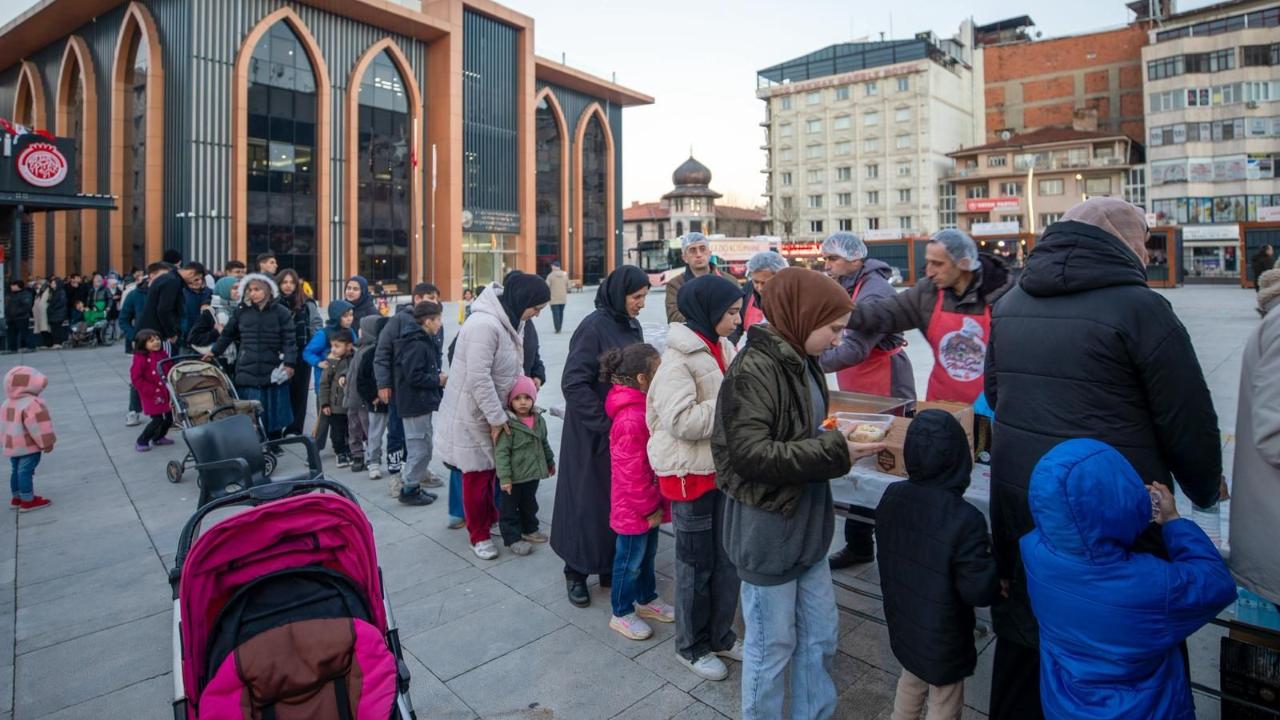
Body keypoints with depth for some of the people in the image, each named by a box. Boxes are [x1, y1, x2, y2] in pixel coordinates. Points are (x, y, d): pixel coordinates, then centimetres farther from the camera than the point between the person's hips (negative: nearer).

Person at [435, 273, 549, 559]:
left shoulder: (507, 321, 4)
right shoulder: (484, 325, -27)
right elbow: (478, 378, -28)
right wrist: (497, 418, -21)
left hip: (491, 412, 9)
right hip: (472, 416, -8)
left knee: (490, 469, 20)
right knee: (477, 475, 5)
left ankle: (490, 517, 38)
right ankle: (479, 536, 20)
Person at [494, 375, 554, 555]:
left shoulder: (539, 420, 0)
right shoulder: (508, 424, -21)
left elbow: (544, 443, 16)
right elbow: (501, 452, -21)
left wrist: (550, 462, 24)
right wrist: (504, 477, -23)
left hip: (533, 473, 7)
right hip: (514, 476, -7)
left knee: (529, 504, 23)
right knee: (509, 508, 7)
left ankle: (529, 529, 41)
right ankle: (512, 538, 20)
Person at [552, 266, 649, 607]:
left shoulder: (633, 326, 7)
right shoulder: (593, 327, -16)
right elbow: (573, 384, -19)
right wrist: (605, 423, -19)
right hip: (592, 434, -7)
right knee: (589, 500, 6)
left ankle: (613, 566, 31)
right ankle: (576, 572, 25)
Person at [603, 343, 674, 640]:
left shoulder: (645, 407, 2)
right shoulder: (631, 420, -31)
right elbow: (633, 473, -26)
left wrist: (655, 502, 15)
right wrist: (650, 508, -16)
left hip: (650, 501, 9)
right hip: (634, 507, -9)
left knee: (648, 552, 24)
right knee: (631, 560, 9)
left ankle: (647, 599, 43)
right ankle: (622, 614, 27)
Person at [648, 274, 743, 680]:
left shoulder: (723, 348, 4)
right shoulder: (678, 359, -19)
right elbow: (682, 421, -26)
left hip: (723, 467, 7)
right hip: (689, 472, -7)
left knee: (727, 558, 18)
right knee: (696, 563, 9)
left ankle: (720, 635, 38)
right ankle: (691, 646, 31)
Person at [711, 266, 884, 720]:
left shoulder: (801, 362, 6)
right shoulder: (754, 369, -22)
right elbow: (749, 454, -28)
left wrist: (839, 440, -1)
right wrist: (835, 451, -24)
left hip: (806, 525, 9)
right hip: (767, 531, -9)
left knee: (820, 635, 22)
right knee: (771, 646, 11)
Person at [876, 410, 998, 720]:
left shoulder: (891, 496, -12)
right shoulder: (964, 519, -32)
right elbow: (979, 590, -25)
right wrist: (999, 585, -6)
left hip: (903, 623, 5)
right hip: (942, 638, -5)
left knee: (911, 682, 30)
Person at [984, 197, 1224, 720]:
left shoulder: (1011, 303, 6)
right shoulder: (1139, 307, -13)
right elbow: (1188, 420, -6)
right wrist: (1205, 490, 11)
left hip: (1018, 500, 6)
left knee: (1023, 629, 21)